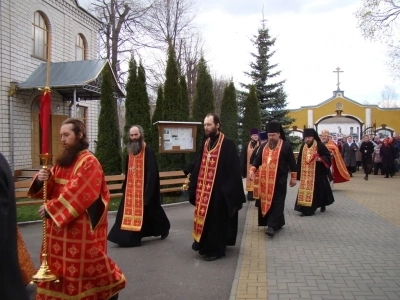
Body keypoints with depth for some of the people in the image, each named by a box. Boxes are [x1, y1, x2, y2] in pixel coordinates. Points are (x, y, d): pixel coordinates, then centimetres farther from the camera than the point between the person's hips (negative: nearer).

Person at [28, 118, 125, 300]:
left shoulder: (88, 162, -15)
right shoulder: (63, 160, 11)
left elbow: (77, 193, -21)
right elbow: (52, 187, 10)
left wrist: (51, 208, -19)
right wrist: (42, 179, -11)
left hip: (81, 224, -8)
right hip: (58, 220, 8)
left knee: (83, 262, 3)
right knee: (59, 260, 12)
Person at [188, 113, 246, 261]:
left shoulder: (228, 144, -12)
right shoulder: (206, 144, 10)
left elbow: (233, 170, -15)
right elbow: (198, 167, 14)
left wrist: (230, 191, -18)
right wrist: (193, 185, 11)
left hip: (219, 189, -7)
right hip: (204, 189, 7)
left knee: (217, 219, 3)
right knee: (205, 217, 14)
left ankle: (216, 249, 17)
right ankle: (206, 245, 30)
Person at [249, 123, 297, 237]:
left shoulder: (286, 146, -4)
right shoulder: (264, 146, 10)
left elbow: (292, 162, -2)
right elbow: (257, 159, 10)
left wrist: (293, 177, -1)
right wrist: (252, 170, -7)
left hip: (279, 180, -5)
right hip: (265, 180, 6)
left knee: (276, 202, -6)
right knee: (266, 201, 10)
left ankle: (272, 226, -9)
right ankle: (278, 222, 25)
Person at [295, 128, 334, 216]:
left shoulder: (320, 145, -8)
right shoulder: (303, 147, 6)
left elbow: (328, 156, -6)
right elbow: (300, 160, 10)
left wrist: (320, 159, -26)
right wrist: (299, 172, 7)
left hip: (318, 173, -4)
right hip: (305, 173, 4)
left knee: (319, 189, 6)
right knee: (305, 190, 0)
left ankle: (323, 205, 28)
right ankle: (307, 209, 5)